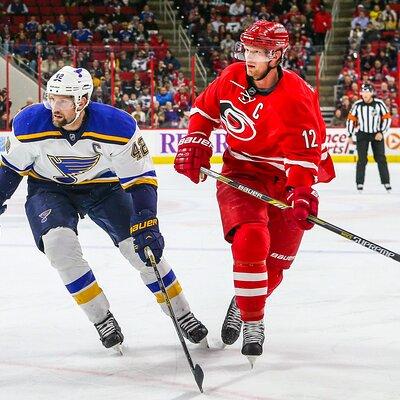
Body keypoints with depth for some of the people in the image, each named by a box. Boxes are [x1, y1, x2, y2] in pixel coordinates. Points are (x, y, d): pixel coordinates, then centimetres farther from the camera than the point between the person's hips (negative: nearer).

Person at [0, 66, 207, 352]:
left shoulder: (118, 127, -30)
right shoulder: (29, 125, -25)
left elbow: (141, 177, -24)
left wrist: (146, 225, -31)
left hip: (103, 186, -1)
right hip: (49, 189, 1)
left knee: (142, 247, -10)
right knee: (60, 244, -25)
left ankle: (182, 315, 8)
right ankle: (102, 319, -9)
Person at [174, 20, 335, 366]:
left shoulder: (297, 97, -20)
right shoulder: (232, 78, -6)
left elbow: (303, 153, -22)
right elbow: (205, 108, 13)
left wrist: (300, 193, -35)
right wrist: (195, 144, 1)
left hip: (285, 182, -1)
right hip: (241, 175, 1)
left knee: (274, 265, 4)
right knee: (250, 242, -24)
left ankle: (243, 305, 35)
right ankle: (253, 325, -11)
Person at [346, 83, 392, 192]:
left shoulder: (379, 104, -9)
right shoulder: (357, 105, -7)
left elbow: (387, 118, -3)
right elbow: (350, 119, 2)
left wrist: (381, 132, -11)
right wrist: (350, 135, 2)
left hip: (377, 134, 0)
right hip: (362, 134, 0)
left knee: (381, 158, 2)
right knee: (362, 159, -4)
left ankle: (386, 182, 9)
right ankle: (359, 183, 3)